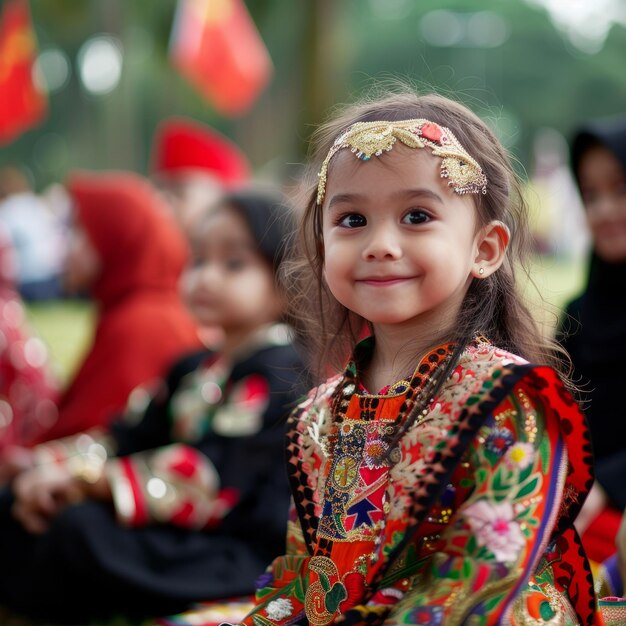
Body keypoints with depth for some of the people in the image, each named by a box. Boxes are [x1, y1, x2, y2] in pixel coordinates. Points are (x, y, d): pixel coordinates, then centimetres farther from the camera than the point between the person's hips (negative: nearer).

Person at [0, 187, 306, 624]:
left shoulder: (277, 373, -13)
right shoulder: (193, 370, 19)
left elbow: (212, 478, -23)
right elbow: (134, 437, 13)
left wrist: (91, 480, -19)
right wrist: (58, 468, -6)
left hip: (240, 551, -9)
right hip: (180, 536, 10)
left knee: (79, 528, -29)